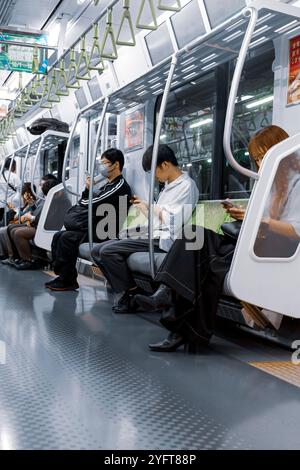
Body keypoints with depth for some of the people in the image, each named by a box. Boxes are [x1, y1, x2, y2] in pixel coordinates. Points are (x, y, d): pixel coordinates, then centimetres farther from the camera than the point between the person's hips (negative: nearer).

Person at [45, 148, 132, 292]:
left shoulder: (120, 185, -11)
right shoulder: (108, 186, 20)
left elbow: (94, 203, -19)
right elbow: (87, 203, 20)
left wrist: (81, 204, 1)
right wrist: (87, 190, 2)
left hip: (105, 233, -10)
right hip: (94, 229, 10)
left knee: (67, 238, -21)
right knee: (58, 236, 2)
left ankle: (67, 280, -10)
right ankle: (63, 276, 0)